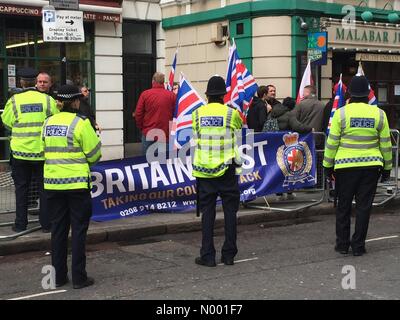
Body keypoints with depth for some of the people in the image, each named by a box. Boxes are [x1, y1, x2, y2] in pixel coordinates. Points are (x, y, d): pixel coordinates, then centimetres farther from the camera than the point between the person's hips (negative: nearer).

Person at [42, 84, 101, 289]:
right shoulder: (80, 123, -11)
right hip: (77, 182, -5)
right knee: (78, 230, 3)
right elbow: (94, 154, -8)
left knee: (58, 229, 12)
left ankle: (58, 275, 17)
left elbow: (46, 151, 13)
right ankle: (79, 277, 6)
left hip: (52, 183, 5)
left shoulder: (48, 123, 6)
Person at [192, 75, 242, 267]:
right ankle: (229, 254, 11)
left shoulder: (197, 114, 1)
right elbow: (240, 126, 17)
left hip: (204, 170, 1)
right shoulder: (231, 113, -3)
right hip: (227, 170, -1)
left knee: (207, 212, 5)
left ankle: (207, 256, 5)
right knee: (230, 211, 8)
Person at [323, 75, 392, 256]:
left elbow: (332, 142, -3)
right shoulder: (379, 114, 0)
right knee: (364, 206, 7)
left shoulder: (341, 113, -5)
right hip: (370, 166, 1)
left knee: (343, 206, 10)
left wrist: (328, 165, 6)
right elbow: (385, 144, 5)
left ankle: (342, 245, 16)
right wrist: (387, 167, 15)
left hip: (345, 166, -1)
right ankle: (358, 246, 11)